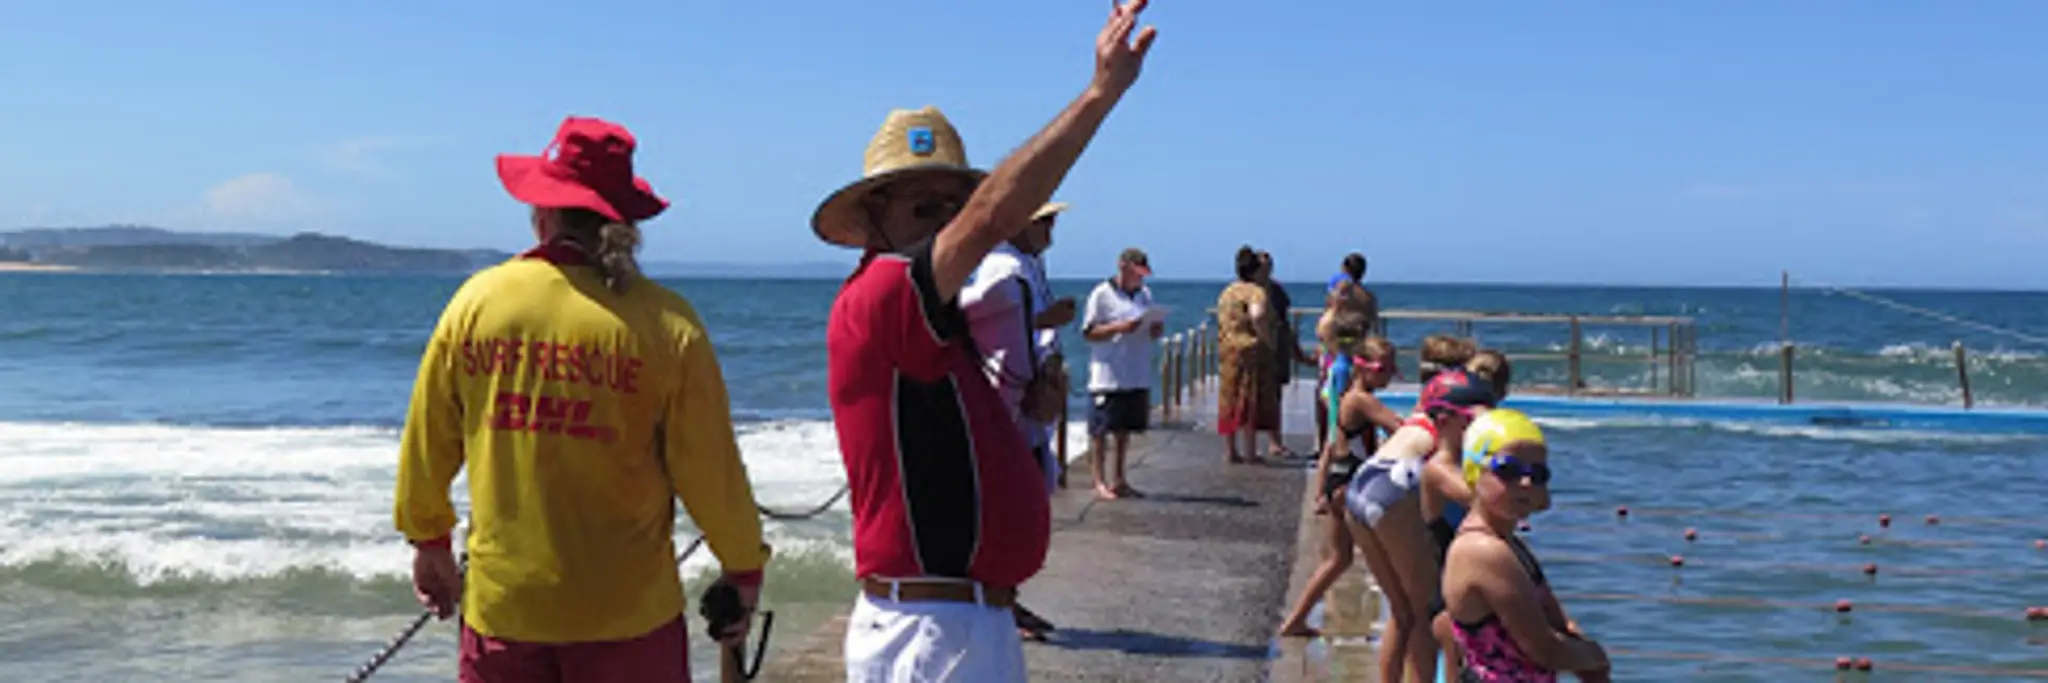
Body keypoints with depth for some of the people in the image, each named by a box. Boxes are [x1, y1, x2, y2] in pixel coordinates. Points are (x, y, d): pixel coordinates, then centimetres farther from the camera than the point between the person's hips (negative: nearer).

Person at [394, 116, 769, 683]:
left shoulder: (476, 301, -1)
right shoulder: (666, 323, -11)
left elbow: (428, 441, 9)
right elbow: (709, 470, -6)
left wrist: (429, 540, 25)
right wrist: (743, 570, 9)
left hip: (502, 602, 3)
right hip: (628, 613, -2)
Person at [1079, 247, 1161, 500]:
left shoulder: (1145, 294, 15)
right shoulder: (1102, 294, -5)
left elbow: (1153, 326, 23)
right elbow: (1088, 332, -8)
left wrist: (1157, 329, -1)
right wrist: (1118, 328, -20)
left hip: (1138, 376, 6)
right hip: (1107, 377, -6)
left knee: (1125, 430, 11)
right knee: (1100, 430, -3)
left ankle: (1118, 481, 20)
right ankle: (1100, 482, 4)